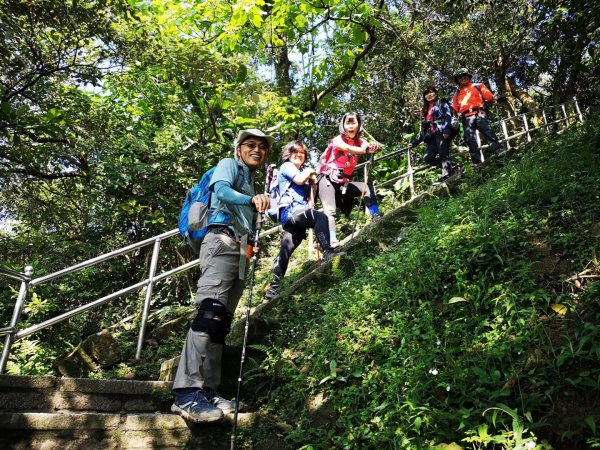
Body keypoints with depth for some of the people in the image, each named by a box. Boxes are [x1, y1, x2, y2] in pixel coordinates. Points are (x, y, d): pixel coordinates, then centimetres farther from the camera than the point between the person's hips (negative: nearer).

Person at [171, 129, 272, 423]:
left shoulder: (251, 181, 29)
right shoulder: (229, 165, 8)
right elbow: (222, 190, -15)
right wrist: (252, 199, -33)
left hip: (242, 248, 9)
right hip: (223, 240, -9)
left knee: (222, 321, 2)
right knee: (210, 310, -22)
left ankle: (207, 390, 2)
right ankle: (187, 392, -28)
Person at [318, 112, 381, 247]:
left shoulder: (360, 141, 4)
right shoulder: (338, 139, -10)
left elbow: (368, 147, -20)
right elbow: (348, 148, -33)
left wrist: (374, 147, -47)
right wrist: (366, 150, -53)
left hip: (344, 182, 5)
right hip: (327, 179, -5)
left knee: (368, 186, -16)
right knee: (330, 210, -23)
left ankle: (376, 216, -22)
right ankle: (332, 242, -30)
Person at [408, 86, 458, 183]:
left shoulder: (442, 103, 13)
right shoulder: (426, 110, 30)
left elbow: (448, 116, -5)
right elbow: (423, 130, 28)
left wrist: (446, 130, -23)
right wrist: (415, 142, 21)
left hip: (442, 132, -6)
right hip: (433, 136, 6)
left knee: (443, 153, -22)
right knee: (428, 158, -10)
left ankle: (446, 173, -28)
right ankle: (450, 168, -5)